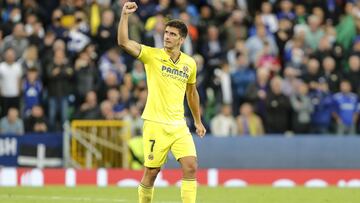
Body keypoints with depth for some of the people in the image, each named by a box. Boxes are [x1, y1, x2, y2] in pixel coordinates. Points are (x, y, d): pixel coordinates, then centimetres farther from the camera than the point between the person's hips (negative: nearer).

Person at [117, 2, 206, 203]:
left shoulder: (190, 63, 7)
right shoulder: (152, 55, -4)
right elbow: (124, 42, -18)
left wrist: (198, 121, 25)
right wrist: (125, 14, -26)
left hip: (179, 125, 3)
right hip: (155, 124, -3)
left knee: (191, 167, -10)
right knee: (151, 171, 0)